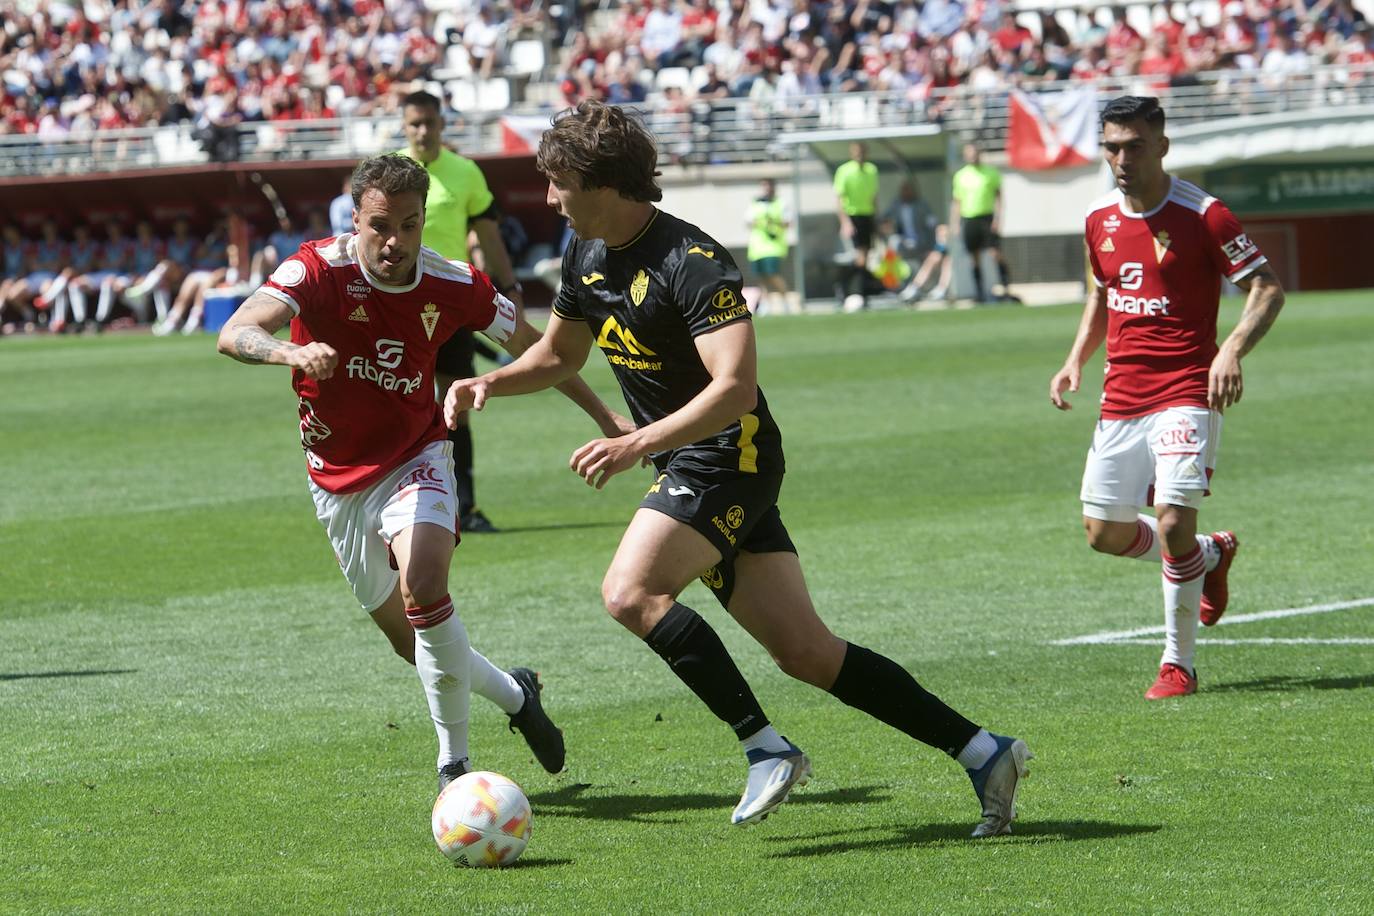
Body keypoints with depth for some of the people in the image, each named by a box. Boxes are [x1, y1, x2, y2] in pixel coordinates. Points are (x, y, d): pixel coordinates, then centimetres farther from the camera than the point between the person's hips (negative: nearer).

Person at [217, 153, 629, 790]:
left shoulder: (452, 285, -14)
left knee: (423, 586, -29)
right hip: (338, 479, 1)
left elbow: (532, 344, 4)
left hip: (414, 462, -1)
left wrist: (603, 415, 6)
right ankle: (513, 694, 40)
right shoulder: (319, 270, -21)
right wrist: (291, 352, -56)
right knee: (407, 638, 10)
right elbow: (235, 334, -35)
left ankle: (453, 757, -15)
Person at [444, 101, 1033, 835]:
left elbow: (735, 387, -28)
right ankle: (983, 753, 7)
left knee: (630, 591, -25)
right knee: (805, 652, 3)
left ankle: (766, 748, -17)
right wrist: (487, 384, 6)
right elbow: (558, 354, 24)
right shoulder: (587, 255, 8)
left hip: (728, 459, -8)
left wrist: (637, 444, -34)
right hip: (689, 468, 9)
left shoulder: (691, 263, -20)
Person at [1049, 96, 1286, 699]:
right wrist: (1076, 361, 11)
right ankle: (1210, 557, 34)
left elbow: (1267, 288, -8)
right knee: (1104, 532, 6)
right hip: (1121, 397, 6)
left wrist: (1233, 349, -24)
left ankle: (1178, 665, -2)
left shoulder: (1202, 215, -10)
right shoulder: (1100, 220, 8)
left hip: (1186, 394, -6)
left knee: (1173, 524, -18)